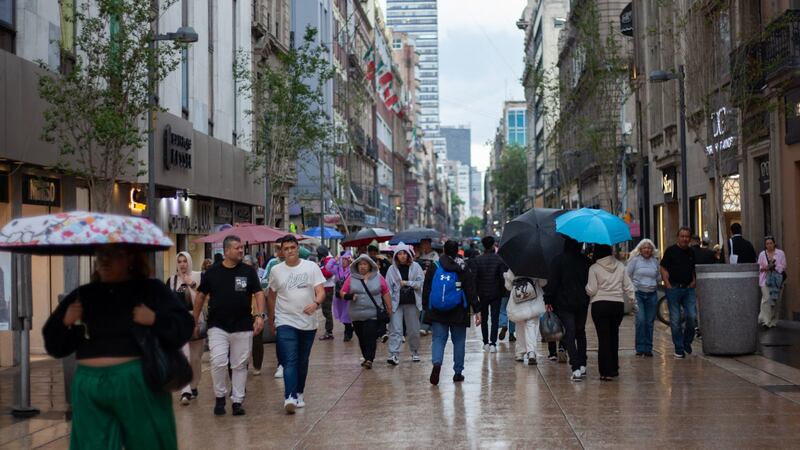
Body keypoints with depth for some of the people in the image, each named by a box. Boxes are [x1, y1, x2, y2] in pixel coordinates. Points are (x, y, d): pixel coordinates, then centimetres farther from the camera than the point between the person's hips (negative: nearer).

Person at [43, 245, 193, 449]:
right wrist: (64, 323, -3)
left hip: (139, 383, -3)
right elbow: (54, 346, 15)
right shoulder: (82, 296, 13)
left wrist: (155, 320, -18)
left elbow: (183, 326, -3)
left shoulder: (151, 290, 3)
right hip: (88, 389, 3)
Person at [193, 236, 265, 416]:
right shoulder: (212, 272, 3)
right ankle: (220, 397, 9)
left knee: (240, 365, 5)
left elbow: (258, 293, 2)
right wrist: (194, 322, 10)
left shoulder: (249, 271, 4)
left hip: (243, 327, 1)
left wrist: (260, 315, -13)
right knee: (218, 362, -11)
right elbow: (201, 296, 10)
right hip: (218, 327, -1)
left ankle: (237, 401, 16)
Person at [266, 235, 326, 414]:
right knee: (290, 361, -15)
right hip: (285, 322, -2)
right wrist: (271, 319, 16)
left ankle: (299, 393, 29)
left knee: (303, 362, 14)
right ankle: (290, 397, -23)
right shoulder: (276, 270, 3)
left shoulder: (311, 267, 0)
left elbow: (321, 291, -6)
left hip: (308, 323, 2)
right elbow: (271, 296, 14)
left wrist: (316, 303, -27)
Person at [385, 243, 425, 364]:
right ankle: (394, 355, -14)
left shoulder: (415, 267, 2)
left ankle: (415, 353, 25)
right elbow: (388, 288, 2)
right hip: (397, 303, 0)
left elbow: (421, 282, -4)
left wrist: (407, 283, -11)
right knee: (395, 329, -9)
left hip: (412, 303, 1)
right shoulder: (392, 269, 3)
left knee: (414, 329, 9)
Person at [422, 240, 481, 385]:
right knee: (459, 341, 10)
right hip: (458, 312, -1)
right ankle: (458, 372, 13)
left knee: (438, 339, 3)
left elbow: (426, 290, 6)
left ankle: (436, 363, -24)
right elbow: (471, 291, -3)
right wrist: (477, 310, -1)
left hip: (437, 313, 1)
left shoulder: (434, 267, 2)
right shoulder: (463, 269, -2)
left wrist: (425, 308, 14)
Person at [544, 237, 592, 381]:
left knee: (569, 335, -4)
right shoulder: (586, 261, 2)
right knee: (580, 332, 19)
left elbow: (552, 282, -12)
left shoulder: (558, 260, -10)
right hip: (582, 304, 4)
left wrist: (548, 300, -6)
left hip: (564, 304, -4)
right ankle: (582, 365, 20)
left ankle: (576, 369, -14)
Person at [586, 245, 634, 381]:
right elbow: (628, 286, 5)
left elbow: (591, 290, -9)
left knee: (603, 338, -2)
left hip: (600, 305, -4)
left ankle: (606, 371, -5)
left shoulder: (594, 268, -8)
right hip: (618, 305, 4)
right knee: (614, 336, 17)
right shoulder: (620, 266, 4)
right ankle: (614, 368, 23)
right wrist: (632, 298, 16)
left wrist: (586, 286, 11)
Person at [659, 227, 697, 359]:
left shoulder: (691, 253, 12)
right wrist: (668, 286, -10)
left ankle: (687, 341, 17)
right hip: (674, 288, -4)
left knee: (692, 316, -6)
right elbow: (663, 269, -4)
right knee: (675, 320, 0)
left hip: (688, 289, 4)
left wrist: (693, 281, 7)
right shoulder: (671, 251, -2)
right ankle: (679, 349, 8)